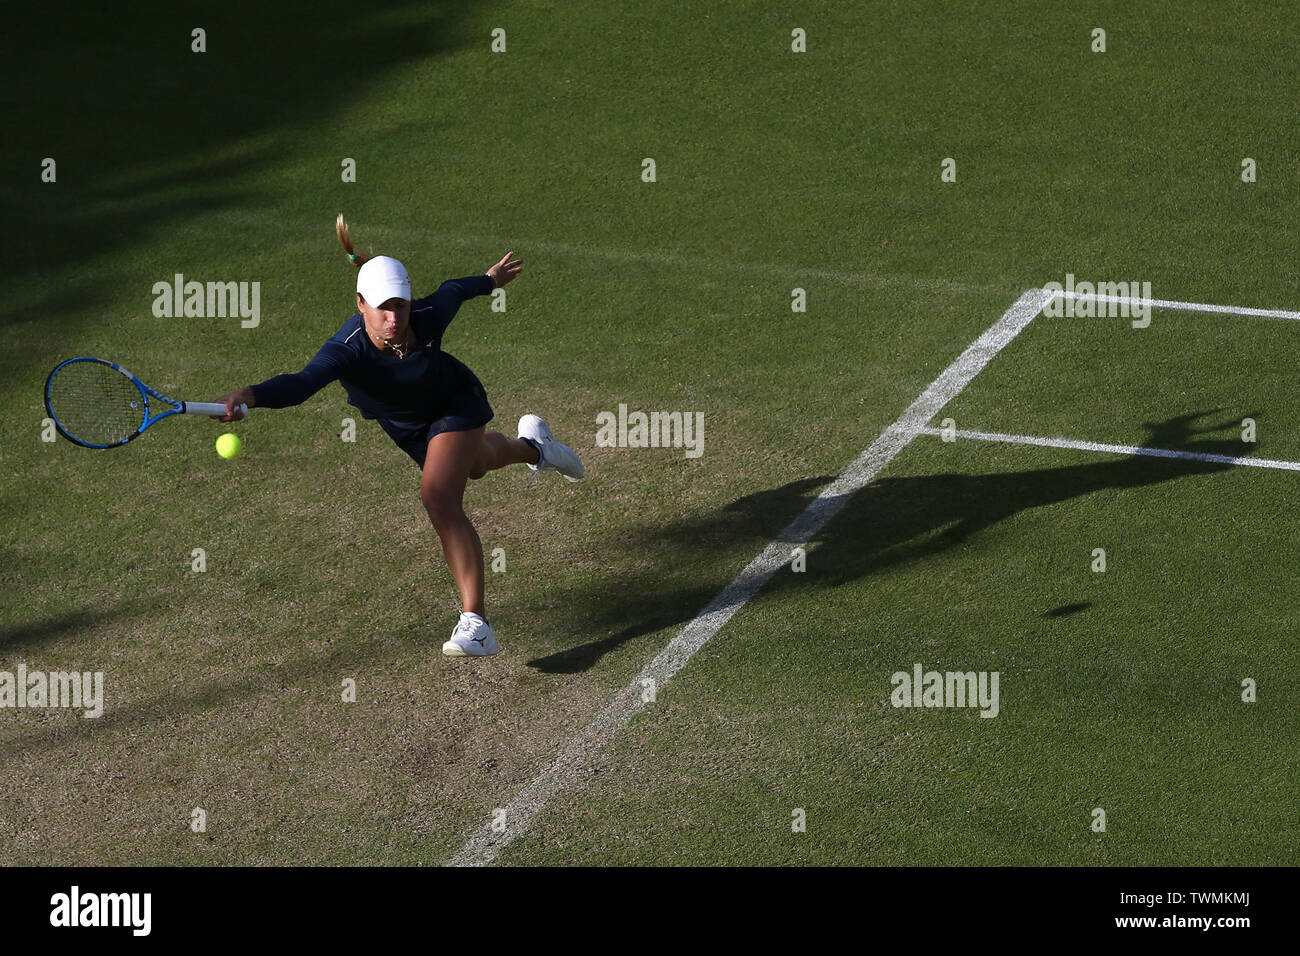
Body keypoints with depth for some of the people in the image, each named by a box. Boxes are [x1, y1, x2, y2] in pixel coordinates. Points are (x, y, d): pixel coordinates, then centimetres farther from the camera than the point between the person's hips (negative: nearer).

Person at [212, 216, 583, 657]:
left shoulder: (429, 317, -35)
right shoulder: (347, 350, -41)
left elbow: (453, 289, -11)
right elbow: (303, 382, -59)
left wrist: (491, 278, 11)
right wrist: (249, 395, -79)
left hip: (454, 402, -3)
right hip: (404, 426, 3)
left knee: (439, 498, -26)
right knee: (474, 465, 33)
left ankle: (476, 623, -24)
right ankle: (531, 446, 72)